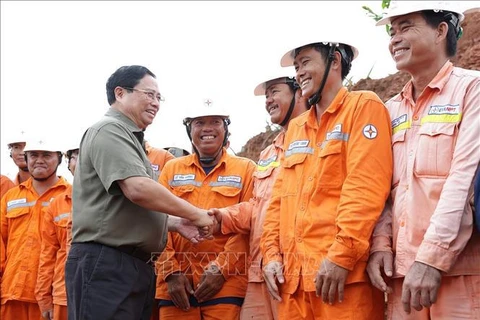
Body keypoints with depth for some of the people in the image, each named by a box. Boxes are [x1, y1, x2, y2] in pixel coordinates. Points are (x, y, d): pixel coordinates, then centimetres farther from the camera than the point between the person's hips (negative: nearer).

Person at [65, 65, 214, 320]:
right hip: (105, 264, -10)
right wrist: (195, 215, -12)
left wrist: (175, 223, 12)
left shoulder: (128, 137, 23)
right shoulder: (110, 130, -8)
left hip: (135, 265, 10)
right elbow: (138, 189, -23)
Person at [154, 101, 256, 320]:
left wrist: (221, 269, -9)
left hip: (226, 282, -2)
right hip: (176, 284, 2)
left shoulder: (245, 169, 9)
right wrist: (171, 272, -3)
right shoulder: (171, 169, 15)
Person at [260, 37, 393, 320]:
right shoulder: (295, 127, 22)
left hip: (343, 274, -6)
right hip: (292, 275, 7)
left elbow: (365, 188, -12)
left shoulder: (363, 106, 0)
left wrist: (342, 255, -18)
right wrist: (272, 253, 6)